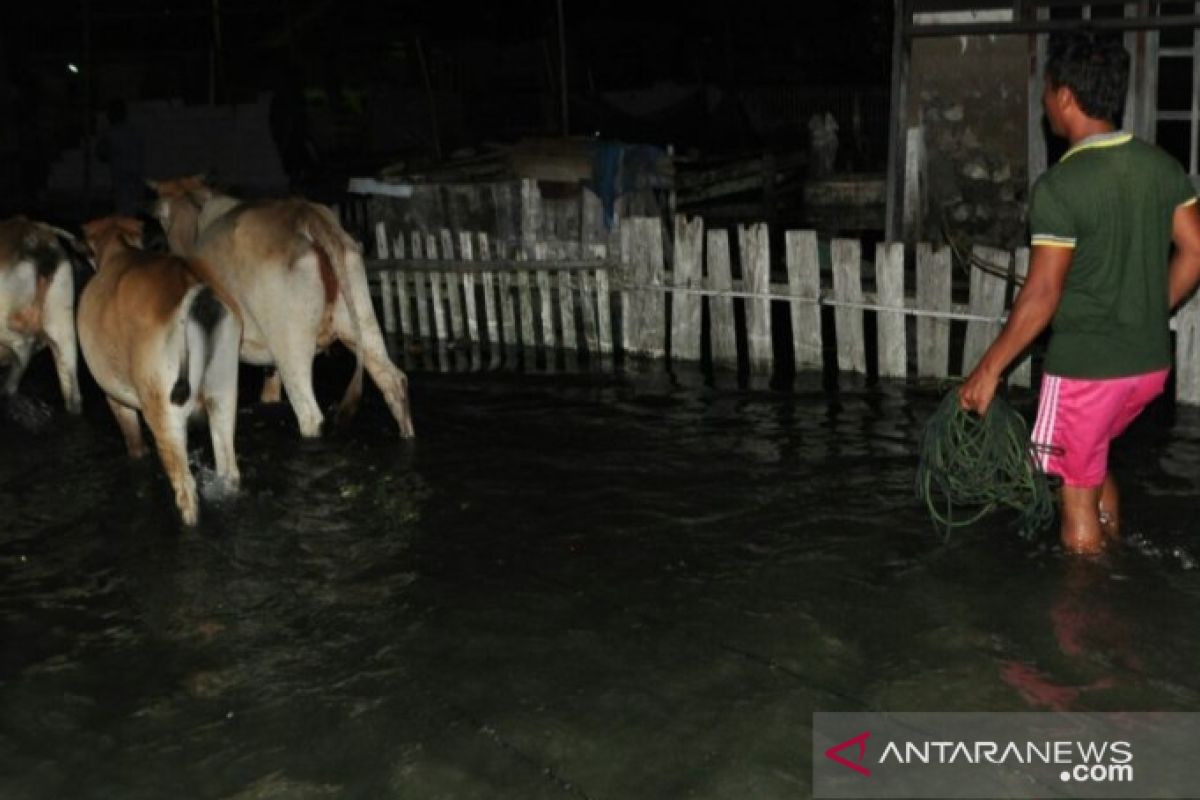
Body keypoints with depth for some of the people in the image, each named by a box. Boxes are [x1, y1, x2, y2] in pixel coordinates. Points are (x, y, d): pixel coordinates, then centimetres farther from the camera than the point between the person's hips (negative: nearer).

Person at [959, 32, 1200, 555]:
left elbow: (1041, 297, -20)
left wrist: (988, 370, -12)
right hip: (1151, 364, 8)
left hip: (1085, 369, -7)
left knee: (1077, 494, 7)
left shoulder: (1059, 187, -19)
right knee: (1092, 460, 28)